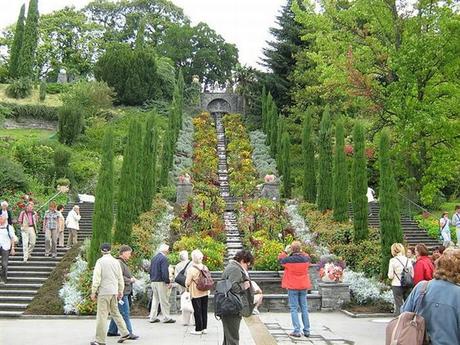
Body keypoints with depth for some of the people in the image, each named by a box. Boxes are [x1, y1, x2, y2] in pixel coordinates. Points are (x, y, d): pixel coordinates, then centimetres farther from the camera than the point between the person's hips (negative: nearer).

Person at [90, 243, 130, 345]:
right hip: (114, 292, 6)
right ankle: (124, 332, 16)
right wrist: (120, 291, 20)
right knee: (115, 312, 18)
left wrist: (93, 292, -6)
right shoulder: (116, 261, 9)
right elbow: (120, 278, 12)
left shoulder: (100, 261, -7)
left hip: (104, 292, -6)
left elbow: (96, 278, -11)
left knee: (102, 315, -2)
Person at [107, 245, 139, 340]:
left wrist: (131, 278, 9)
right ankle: (128, 333, -6)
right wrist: (130, 280, -13)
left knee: (117, 312, 16)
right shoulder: (119, 263, -16)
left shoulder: (123, 263, 19)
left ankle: (112, 331, 25)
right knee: (125, 313, -8)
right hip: (122, 293, -11)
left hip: (124, 292, 11)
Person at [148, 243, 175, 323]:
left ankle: (153, 317, 16)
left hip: (153, 282, 8)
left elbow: (151, 270, 18)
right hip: (161, 282, -8)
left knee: (155, 300, 14)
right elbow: (165, 272, -20)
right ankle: (167, 318, 4)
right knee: (164, 300, -1)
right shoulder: (164, 258, -15)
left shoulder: (154, 258, 12)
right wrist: (168, 282, -15)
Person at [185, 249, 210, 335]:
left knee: (197, 311, 3)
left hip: (195, 293, -5)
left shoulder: (191, 269, -16)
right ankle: (204, 328, 18)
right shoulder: (205, 268, 0)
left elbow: (188, 282, -11)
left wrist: (187, 287, 10)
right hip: (205, 292, 5)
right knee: (204, 310, 12)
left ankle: (198, 329, 8)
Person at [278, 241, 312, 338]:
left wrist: (285, 251, 15)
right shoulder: (305, 259, -7)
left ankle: (297, 331, -4)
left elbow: (280, 259, 5)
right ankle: (306, 330, 13)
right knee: (304, 308, 11)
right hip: (303, 286, 3)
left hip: (292, 287, -3)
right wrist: (300, 252, 15)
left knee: (294, 308, 1)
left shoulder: (288, 260, -16)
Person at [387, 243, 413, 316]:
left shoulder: (393, 260, -8)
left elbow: (390, 276, -10)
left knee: (398, 305, 2)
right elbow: (412, 275, 6)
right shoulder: (408, 260, 4)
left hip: (397, 285, -4)